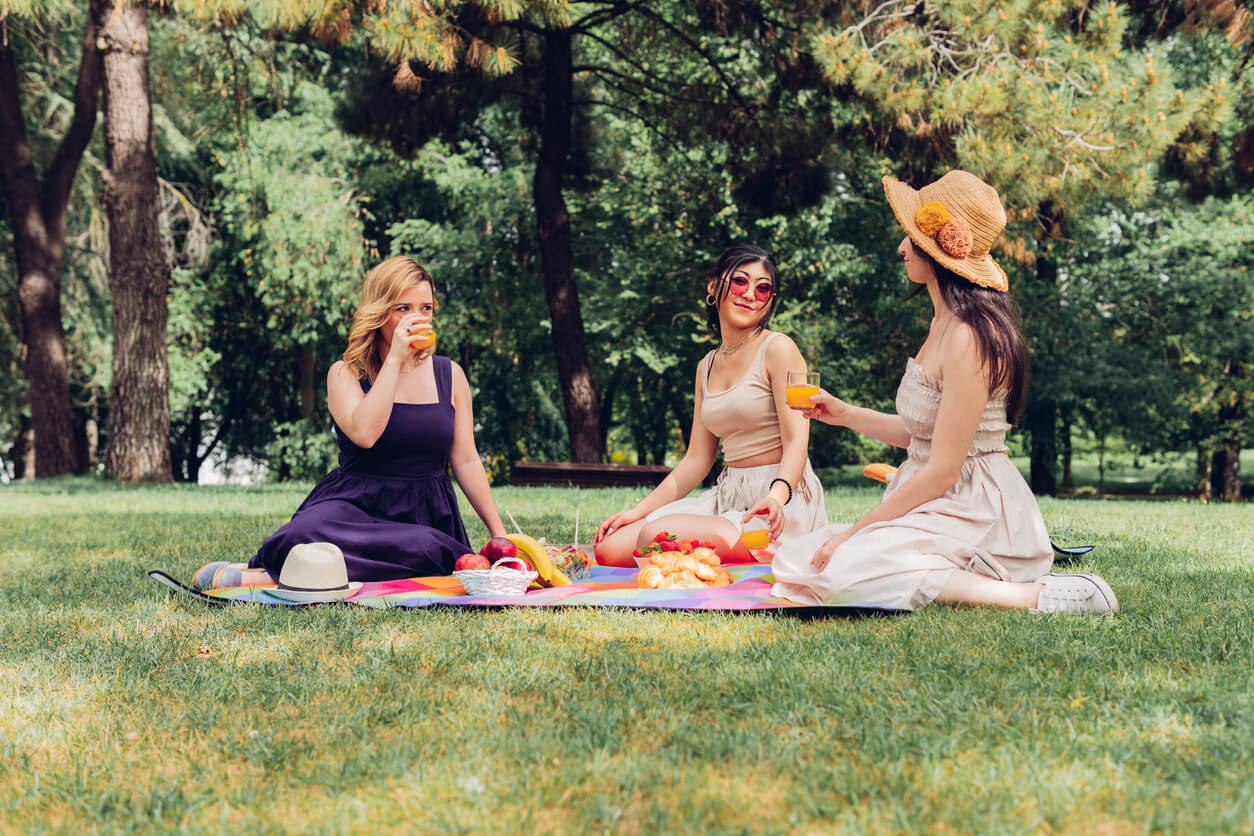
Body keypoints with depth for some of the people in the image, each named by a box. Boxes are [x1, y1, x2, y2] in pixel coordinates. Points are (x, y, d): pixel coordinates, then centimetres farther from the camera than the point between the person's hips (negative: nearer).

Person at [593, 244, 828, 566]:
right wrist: (639, 510, 7)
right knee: (610, 546, -11)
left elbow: (797, 440, -13)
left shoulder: (778, 349, -4)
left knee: (657, 535, -30)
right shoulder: (707, 367, 16)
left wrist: (778, 494, -33)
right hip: (727, 497, 7)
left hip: (780, 502, -7)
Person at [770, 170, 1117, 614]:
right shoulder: (944, 324, 11)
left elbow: (942, 472, -21)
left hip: (972, 512, -10)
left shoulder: (969, 339, -21)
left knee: (842, 570, -30)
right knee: (795, 558, 5)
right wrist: (847, 415, 17)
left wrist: (854, 531, -16)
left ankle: (1031, 594, -22)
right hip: (941, 504, 10)